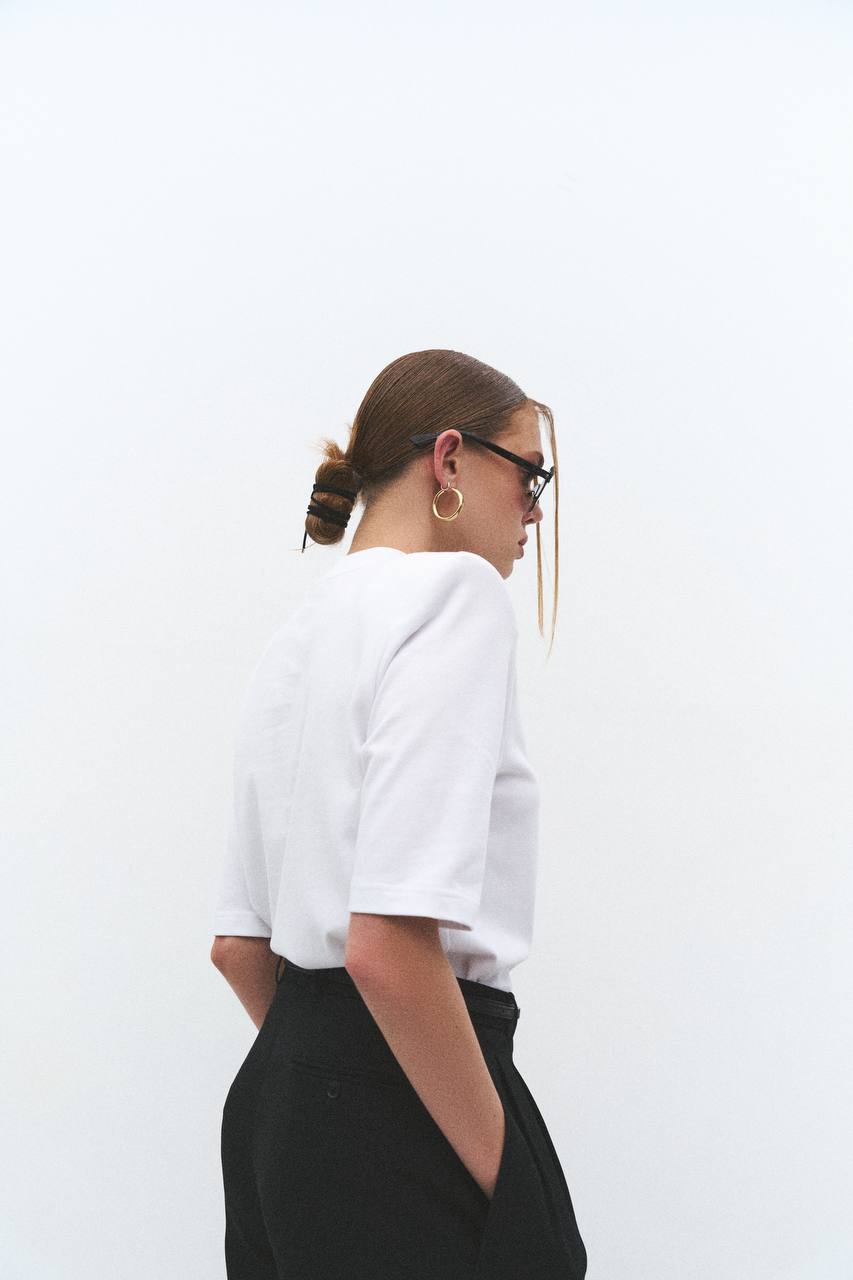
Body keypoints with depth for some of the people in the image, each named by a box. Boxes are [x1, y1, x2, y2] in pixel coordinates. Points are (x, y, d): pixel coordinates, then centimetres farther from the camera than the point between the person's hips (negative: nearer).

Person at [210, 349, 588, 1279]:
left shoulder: (299, 635, 15)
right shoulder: (456, 589, -13)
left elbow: (237, 945, 16)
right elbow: (389, 942, -23)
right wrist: (506, 1179, -15)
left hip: (275, 1094, 9)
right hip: (398, 1122, -9)